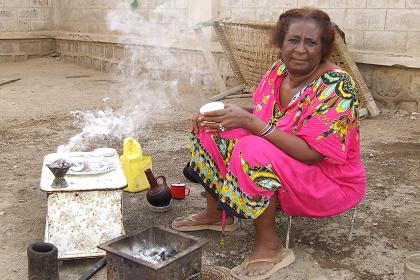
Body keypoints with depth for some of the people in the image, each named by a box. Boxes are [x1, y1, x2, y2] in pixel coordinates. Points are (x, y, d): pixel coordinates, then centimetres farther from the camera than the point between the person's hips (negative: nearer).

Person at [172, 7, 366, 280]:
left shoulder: (336, 86, -24)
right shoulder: (278, 71, -3)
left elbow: (311, 153, -30)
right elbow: (259, 115, 11)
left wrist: (249, 122, -33)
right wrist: (223, 112, -8)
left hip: (330, 182, -7)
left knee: (252, 151, -34)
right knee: (211, 127, 1)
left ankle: (270, 245, -18)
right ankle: (217, 213, 12)